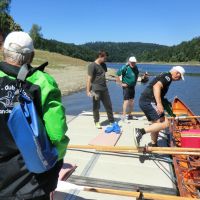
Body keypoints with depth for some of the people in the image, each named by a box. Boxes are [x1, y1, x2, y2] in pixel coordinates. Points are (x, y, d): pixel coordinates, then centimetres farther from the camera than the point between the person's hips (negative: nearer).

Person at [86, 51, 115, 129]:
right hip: (96, 90, -7)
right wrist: (88, 91, -18)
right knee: (96, 107, 6)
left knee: (109, 105, 12)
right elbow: (89, 79, -13)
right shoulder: (92, 66, -10)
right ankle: (97, 122, 21)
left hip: (104, 89, 7)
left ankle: (112, 121, 25)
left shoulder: (103, 65, 13)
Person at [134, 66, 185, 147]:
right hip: (149, 102, -10)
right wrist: (159, 103, -30)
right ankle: (141, 131, -22)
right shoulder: (168, 76, -4)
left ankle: (153, 144, 29)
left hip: (144, 101, 10)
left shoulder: (163, 76, 26)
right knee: (165, 123, -15)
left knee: (156, 124, 20)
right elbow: (156, 86, -23)